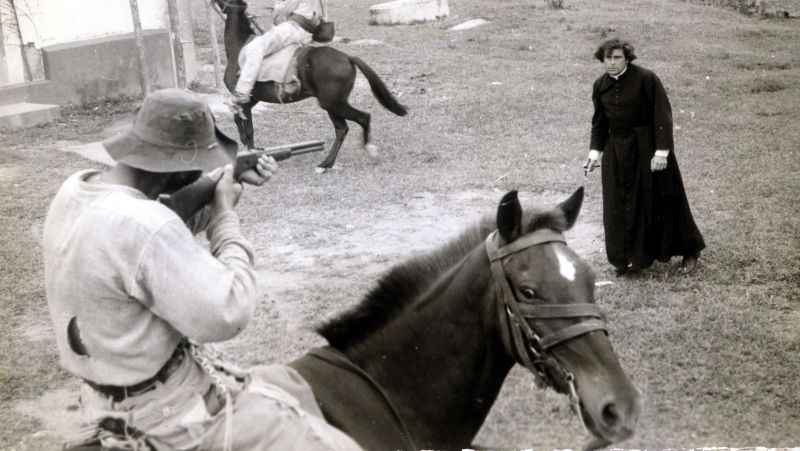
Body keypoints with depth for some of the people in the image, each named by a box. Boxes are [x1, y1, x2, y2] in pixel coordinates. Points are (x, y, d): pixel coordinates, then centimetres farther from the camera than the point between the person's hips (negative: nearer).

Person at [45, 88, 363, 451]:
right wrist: (225, 215, -14)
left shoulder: (78, 189, -2)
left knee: (287, 385, 24)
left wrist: (227, 179, 7)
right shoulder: (143, 228, -31)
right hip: (168, 414, -9)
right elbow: (228, 314, -25)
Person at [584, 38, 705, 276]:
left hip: (648, 148, -5)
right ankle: (630, 258, 18)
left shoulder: (646, 79, -14)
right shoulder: (600, 86, 3)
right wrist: (595, 152, 2)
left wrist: (661, 151, -21)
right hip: (617, 152, 5)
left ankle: (689, 251, 22)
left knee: (662, 201, 4)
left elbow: (662, 115, -16)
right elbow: (599, 122, 12)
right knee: (620, 207, 5)